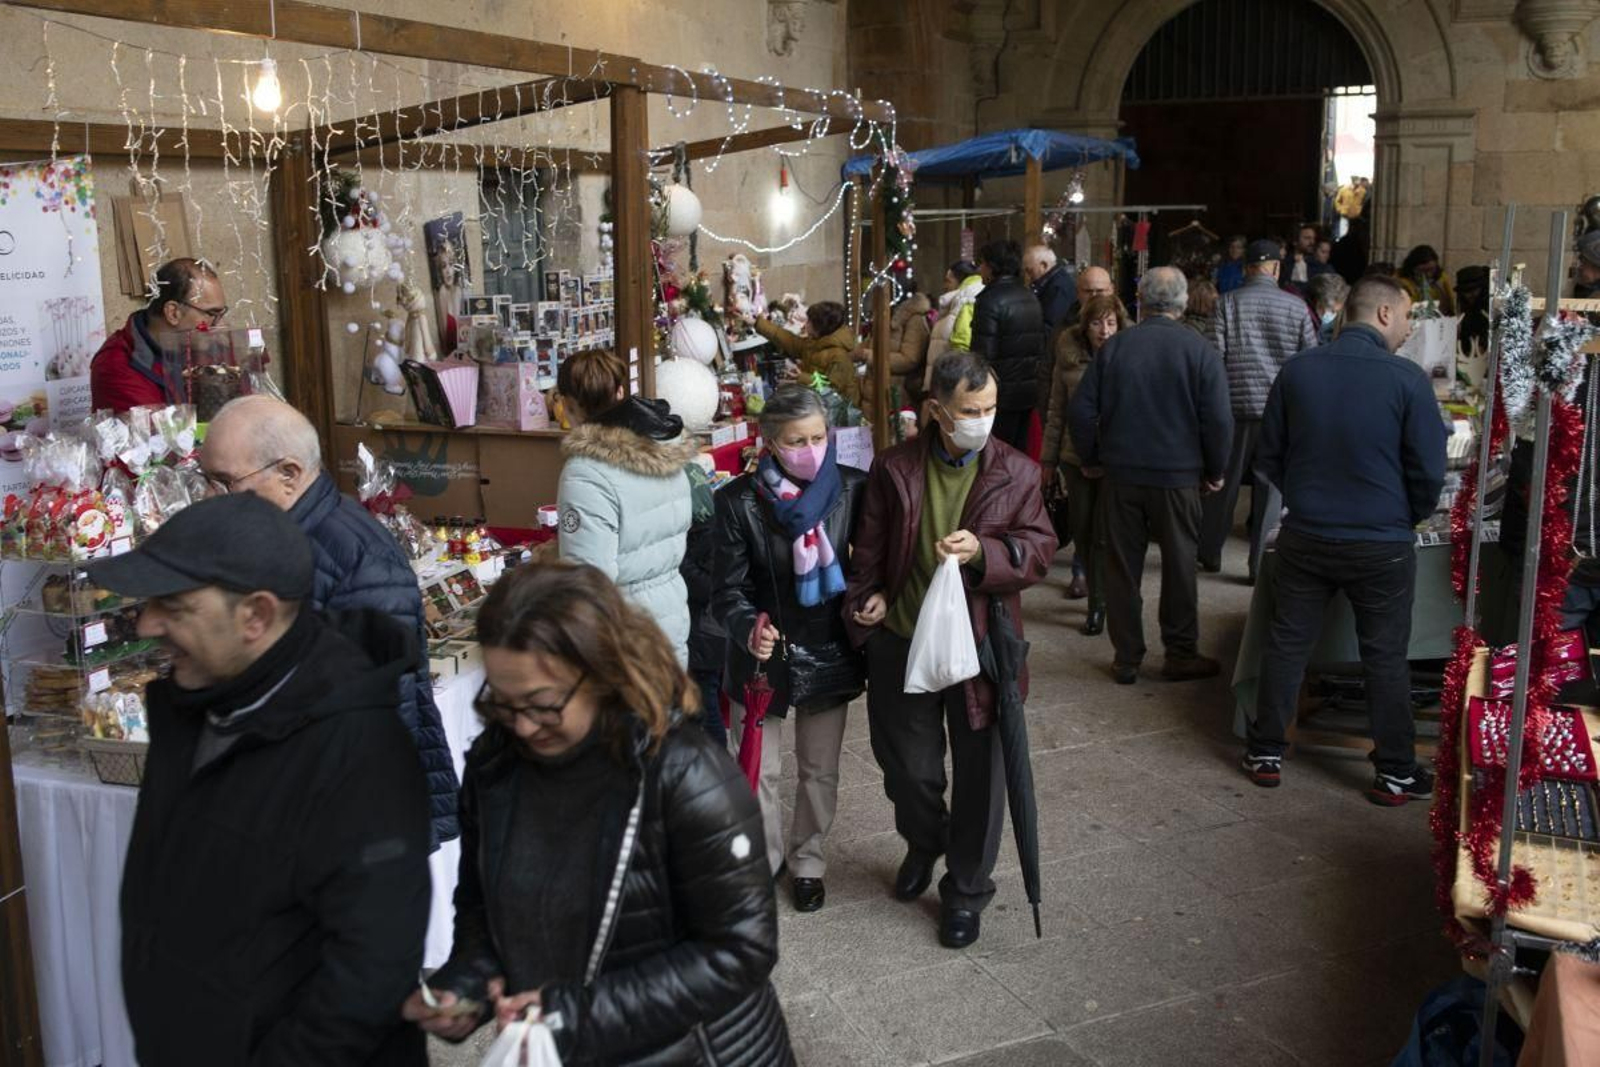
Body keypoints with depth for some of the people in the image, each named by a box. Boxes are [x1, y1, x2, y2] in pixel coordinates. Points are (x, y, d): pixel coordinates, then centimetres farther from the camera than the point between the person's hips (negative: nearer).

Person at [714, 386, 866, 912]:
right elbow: (730, 590, -12)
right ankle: (762, 861, 34)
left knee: (820, 771, 17)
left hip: (828, 653, 2)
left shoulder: (853, 489, -10)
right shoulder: (738, 500, -14)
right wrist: (749, 629, -30)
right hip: (764, 657, -1)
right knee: (759, 773, 10)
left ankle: (808, 860, 39)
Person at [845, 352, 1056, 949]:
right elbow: (869, 546, 7)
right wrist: (867, 598, -5)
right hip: (903, 640, 1)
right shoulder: (894, 468, -2)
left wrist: (982, 553, -24)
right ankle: (923, 845, 47)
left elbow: (1039, 551, -8)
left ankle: (966, 889, 29)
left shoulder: (1017, 473, -5)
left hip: (981, 643, -1)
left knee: (979, 772, 9)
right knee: (909, 767, 14)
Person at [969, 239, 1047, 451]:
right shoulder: (1030, 297, 12)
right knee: (1019, 451, 13)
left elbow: (983, 353, -17)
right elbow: (1041, 346, 16)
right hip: (1029, 390, 8)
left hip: (1002, 393, -8)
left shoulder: (990, 299, -14)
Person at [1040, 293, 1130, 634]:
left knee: (1104, 533, 1)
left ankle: (1098, 604, 13)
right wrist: (1049, 457, 10)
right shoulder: (1070, 356, 1)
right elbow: (1057, 411, 8)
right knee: (1080, 526, 11)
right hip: (1076, 457, 3)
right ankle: (1084, 574, 36)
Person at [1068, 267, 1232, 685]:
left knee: (1122, 568, 9)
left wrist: (1092, 458, 11)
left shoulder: (1114, 347, -3)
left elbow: (1081, 411, -3)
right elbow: (1219, 420, -9)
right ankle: (1180, 655, 20)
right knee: (1178, 567, 11)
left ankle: (1126, 659, 16)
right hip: (1178, 477, -1)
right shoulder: (1200, 351, -7)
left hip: (1121, 475, 1)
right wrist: (1214, 471, 4)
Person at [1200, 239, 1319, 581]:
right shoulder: (1296, 307, 0)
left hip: (1236, 405, 0)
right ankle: (1261, 564, 8)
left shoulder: (1228, 303, -2)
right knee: (1271, 488, 6)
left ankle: (1210, 552, 25)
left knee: (1225, 481, 13)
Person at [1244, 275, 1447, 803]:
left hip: (1304, 536, 3)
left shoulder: (1298, 369, -4)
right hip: (1381, 544, -3)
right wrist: (1409, 517, 9)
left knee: (1286, 643, 14)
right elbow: (1430, 469, -10)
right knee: (1386, 659, 10)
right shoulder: (1407, 378, -14)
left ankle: (1265, 754, 23)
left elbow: (1270, 454, 5)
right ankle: (1396, 773, 21)